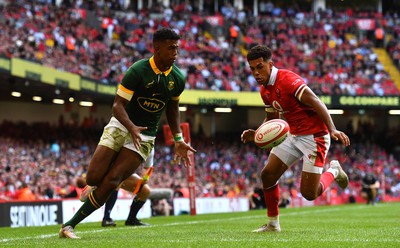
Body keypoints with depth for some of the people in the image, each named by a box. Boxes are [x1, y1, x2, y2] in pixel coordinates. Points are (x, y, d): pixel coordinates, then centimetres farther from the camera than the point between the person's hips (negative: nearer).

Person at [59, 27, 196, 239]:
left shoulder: (177, 78, -3)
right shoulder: (138, 70, -16)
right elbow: (118, 105, -18)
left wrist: (179, 140, 9)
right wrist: (132, 127, -36)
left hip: (145, 136, 2)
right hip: (121, 126, -2)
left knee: (111, 182, -14)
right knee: (94, 177, -13)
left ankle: (70, 225, -5)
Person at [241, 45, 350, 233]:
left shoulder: (288, 80, -22)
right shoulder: (265, 90, 6)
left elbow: (316, 103, -28)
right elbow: (272, 118, 20)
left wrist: (332, 130, -38)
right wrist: (256, 134, 1)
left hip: (314, 136, -8)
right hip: (293, 135, 8)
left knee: (309, 194, -8)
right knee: (267, 175, 0)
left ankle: (333, 171, 22)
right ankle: (273, 223, 15)